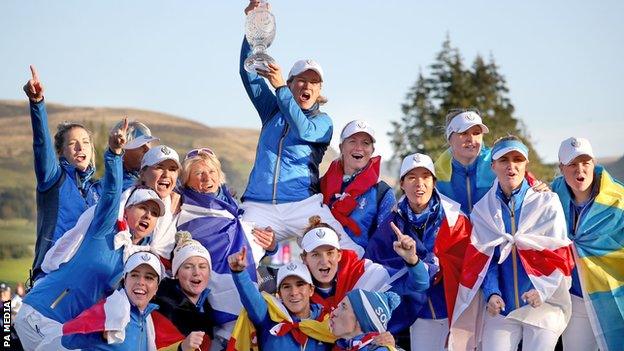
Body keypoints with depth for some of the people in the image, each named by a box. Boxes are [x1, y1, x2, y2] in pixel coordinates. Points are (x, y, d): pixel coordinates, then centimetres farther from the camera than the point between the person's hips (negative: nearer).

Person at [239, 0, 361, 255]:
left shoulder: (323, 122, 13)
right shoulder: (272, 111, 20)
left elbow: (304, 131, -10)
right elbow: (248, 72, 10)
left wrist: (279, 87, -15)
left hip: (303, 205, -2)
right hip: (259, 206, 2)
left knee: (352, 253, -20)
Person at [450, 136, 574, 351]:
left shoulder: (547, 203, 2)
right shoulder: (482, 210, 8)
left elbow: (559, 253, -2)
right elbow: (484, 259, 4)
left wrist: (542, 290, -17)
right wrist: (491, 293, -13)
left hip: (544, 302, -2)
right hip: (502, 306, 2)